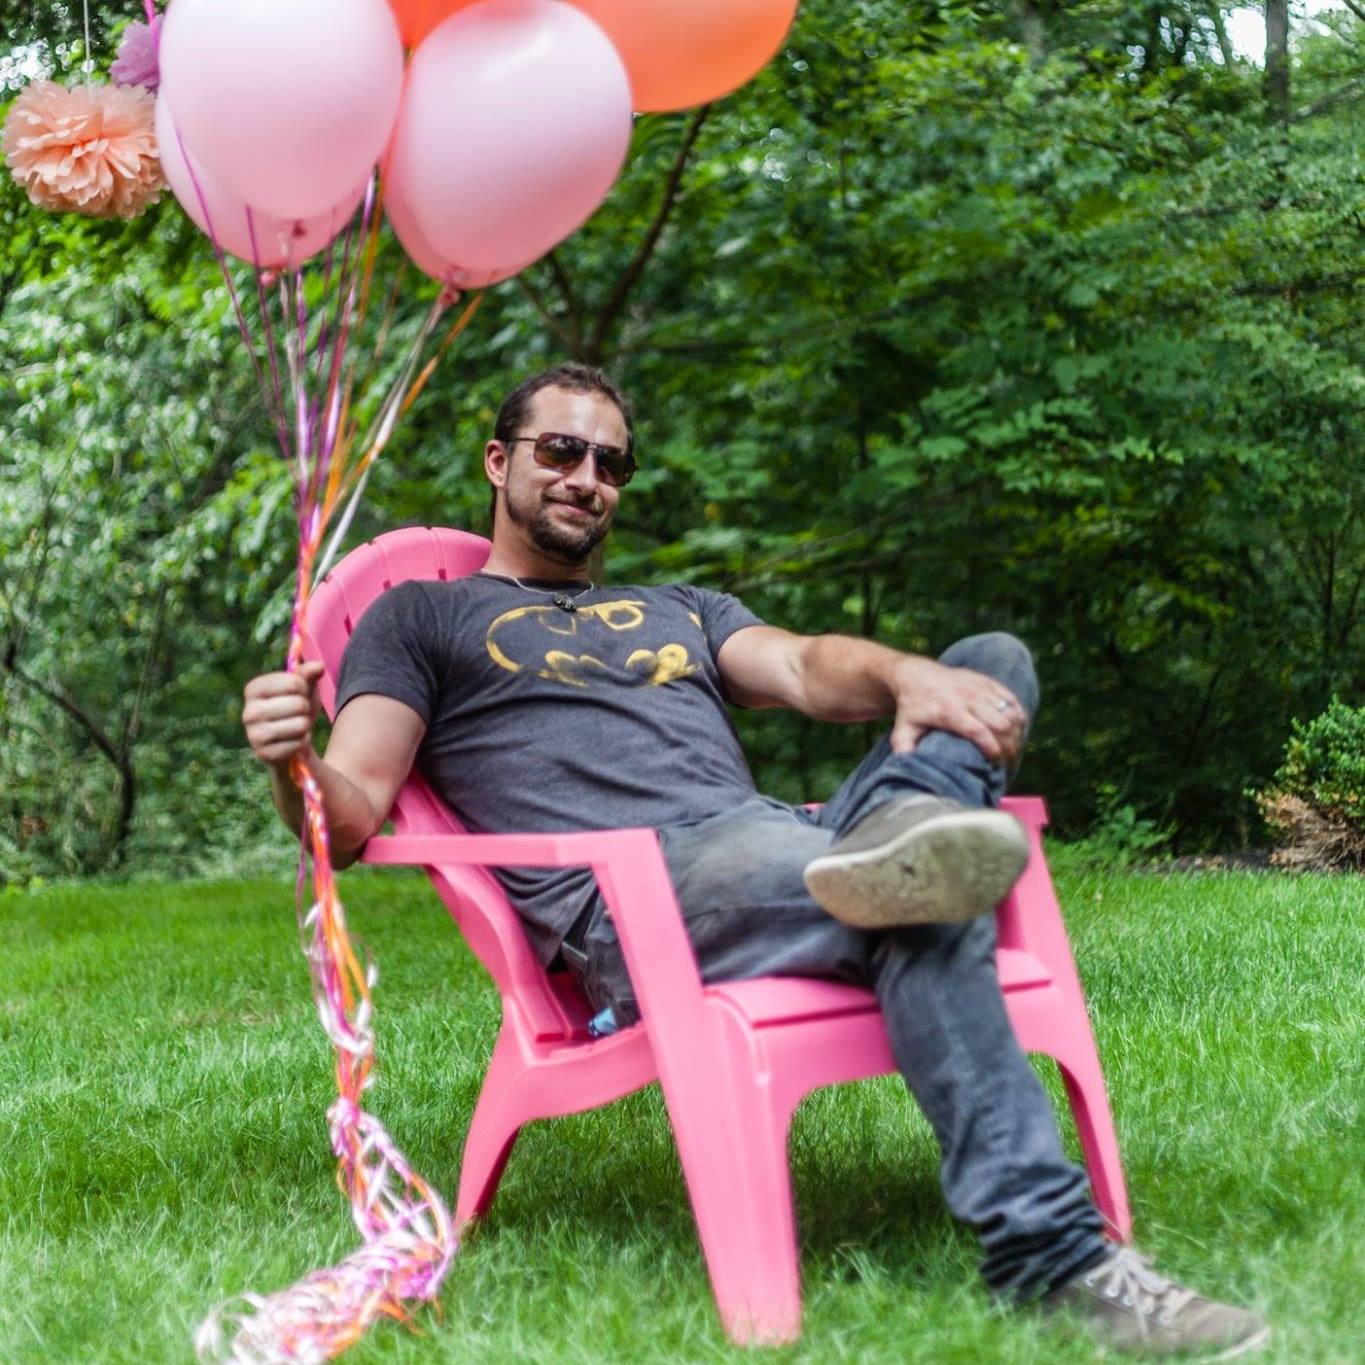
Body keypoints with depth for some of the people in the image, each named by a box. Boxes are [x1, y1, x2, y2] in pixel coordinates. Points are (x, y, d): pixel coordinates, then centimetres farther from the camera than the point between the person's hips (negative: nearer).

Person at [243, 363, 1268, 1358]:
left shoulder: (682, 613, 35)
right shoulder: (421, 619, 21)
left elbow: (809, 670, 14)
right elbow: (348, 819, 8)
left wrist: (909, 676, -11)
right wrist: (294, 766, -18)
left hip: (786, 844, 6)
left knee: (995, 661, -8)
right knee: (927, 908, -33)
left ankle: (897, 835, -39)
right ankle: (1046, 1250, -37)